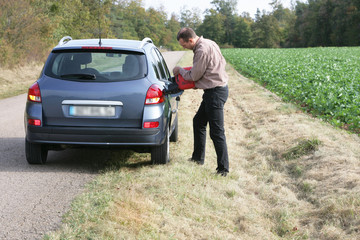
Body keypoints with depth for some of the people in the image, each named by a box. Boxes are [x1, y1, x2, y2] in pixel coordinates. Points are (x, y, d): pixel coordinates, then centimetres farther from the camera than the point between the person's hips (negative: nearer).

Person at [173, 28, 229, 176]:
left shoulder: (202, 50, -21)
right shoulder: (209, 43, 9)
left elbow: (194, 76, -13)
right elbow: (223, 62, 19)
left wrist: (179, 70, 4)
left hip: (216, 93, -11)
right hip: (214, 91, 11)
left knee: (216, 132, -8)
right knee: (198, 121, 21)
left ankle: (223, 168, -5)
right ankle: (198, 158, 32)